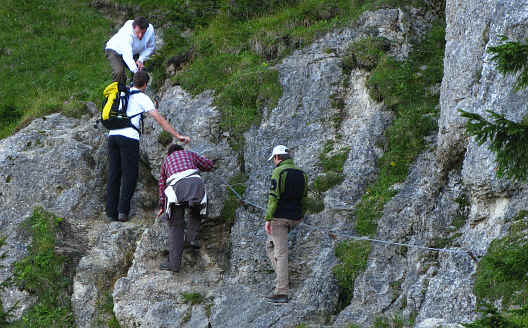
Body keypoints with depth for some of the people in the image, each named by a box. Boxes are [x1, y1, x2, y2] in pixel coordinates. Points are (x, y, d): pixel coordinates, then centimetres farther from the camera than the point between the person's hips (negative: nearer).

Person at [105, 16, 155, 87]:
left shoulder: (150, 29, -25)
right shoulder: (127, 33, -41)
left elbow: (151, 47, -7)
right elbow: (127, 55, -51)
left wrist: (141, 60, -21)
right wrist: (135, 70, -64)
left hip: (134, 53, 5)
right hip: (115, 50, -5)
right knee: (119, 73, -31)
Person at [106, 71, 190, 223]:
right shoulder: (142, 98, 3)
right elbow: (159, 119, -2)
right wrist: (177, 135, -2)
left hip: (112, 135, 5)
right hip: (129, 137, -5)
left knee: (113, 175, 9)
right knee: (129, 175, 1)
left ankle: (111, 212, 7)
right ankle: (123, 210, -6)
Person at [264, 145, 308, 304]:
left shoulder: (278, 172, -10)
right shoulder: (301, 174, 12)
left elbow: (273, 197, -16)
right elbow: (304, 199, 15)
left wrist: (268, 219, -16)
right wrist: (300, 217, 23)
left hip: (280, 217, -7)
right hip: (294, 218, 7)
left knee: (281, 253, -7)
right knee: (270, 245, 22)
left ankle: (282, 292, -9)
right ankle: (281, 278, 12)